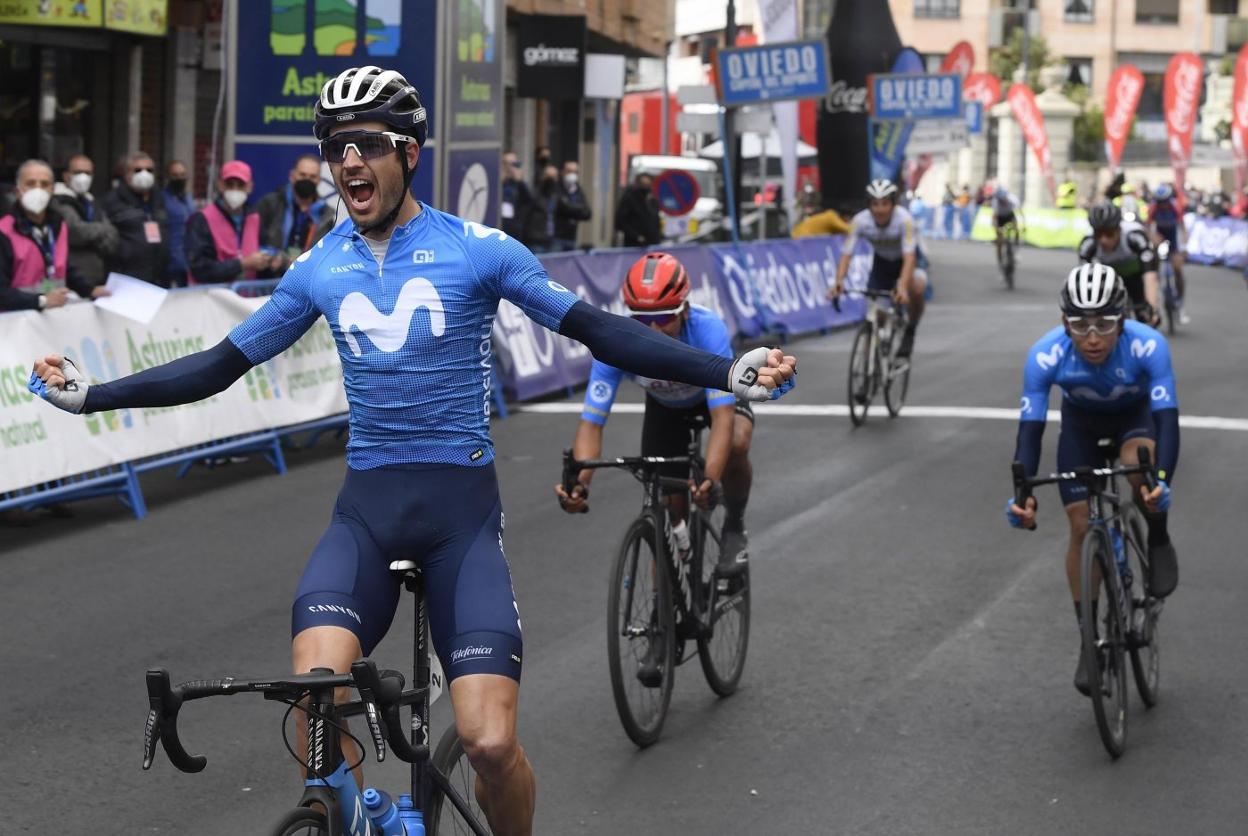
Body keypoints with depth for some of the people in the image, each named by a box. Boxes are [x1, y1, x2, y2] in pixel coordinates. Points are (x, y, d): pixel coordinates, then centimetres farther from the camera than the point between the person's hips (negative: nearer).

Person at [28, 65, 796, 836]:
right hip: (366, 510, 2)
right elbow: (222, 365, 15)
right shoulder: (319, 268, 8)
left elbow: (598, 331, -4)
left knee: (490, 741, -14)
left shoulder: (478, 249, -2)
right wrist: (90, 394, 11)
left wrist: (730, 373, -14)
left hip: (463, 510, -2)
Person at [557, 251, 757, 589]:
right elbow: (591, 422, -37)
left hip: (716, 394, -2)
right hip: (664, 406, 2)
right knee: (669, 509, -5)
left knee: (736, 443, -33)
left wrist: (710, 478, -65)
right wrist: (578, 482, -56)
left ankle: (734, 528, -6)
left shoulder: (708, 330, -42)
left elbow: (722, 417, -48)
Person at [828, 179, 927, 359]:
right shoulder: (860, 221, -27)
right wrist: (838, 282, -49)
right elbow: (846, 254, -30)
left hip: (909, 259, -3)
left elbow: (909, 257, -42)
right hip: (882, 262, 3)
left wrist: (902, 287, -58)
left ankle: (910, 332, -7)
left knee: (917, 288, -33)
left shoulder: (904, 219, -34)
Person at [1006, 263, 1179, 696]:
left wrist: (1162, 480, -57)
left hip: (1136, 414, -1)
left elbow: (1167, 417, -41)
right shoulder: (1046, 355, -35)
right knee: (1082, 527, -5)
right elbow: (1030, 428, -33)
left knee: (1140, 466, -35)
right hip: (1081, 421, 1)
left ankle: (1158, 542, -4)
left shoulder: (1148, 345, -38)